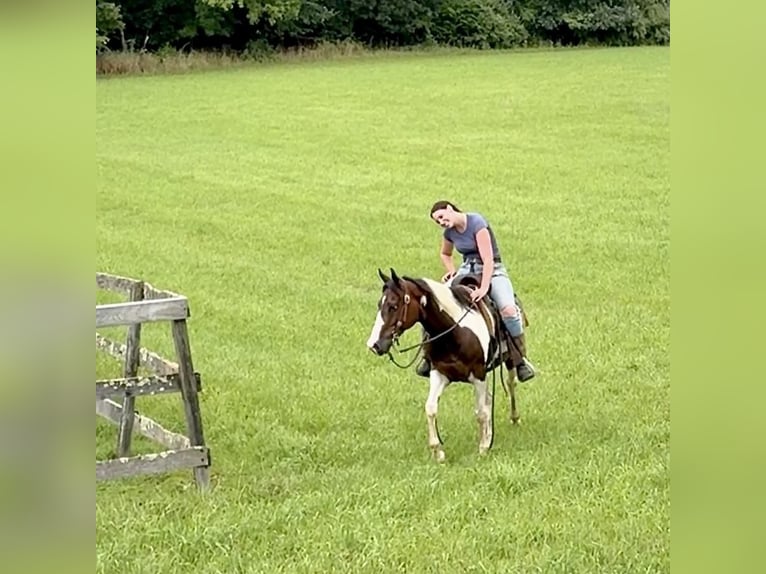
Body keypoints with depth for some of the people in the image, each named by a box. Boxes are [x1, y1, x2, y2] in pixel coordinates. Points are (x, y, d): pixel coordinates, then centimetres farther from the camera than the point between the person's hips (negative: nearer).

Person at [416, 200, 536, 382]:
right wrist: (452, 271, 5)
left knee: (508, 309, -32)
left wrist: (484, 288, -33)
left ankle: (521, 359, -17)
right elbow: (445, 254, 26)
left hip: (493, 271, -6)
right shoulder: (449, 233, 3)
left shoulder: (476, 222, -18)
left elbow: (488, 259, -23)